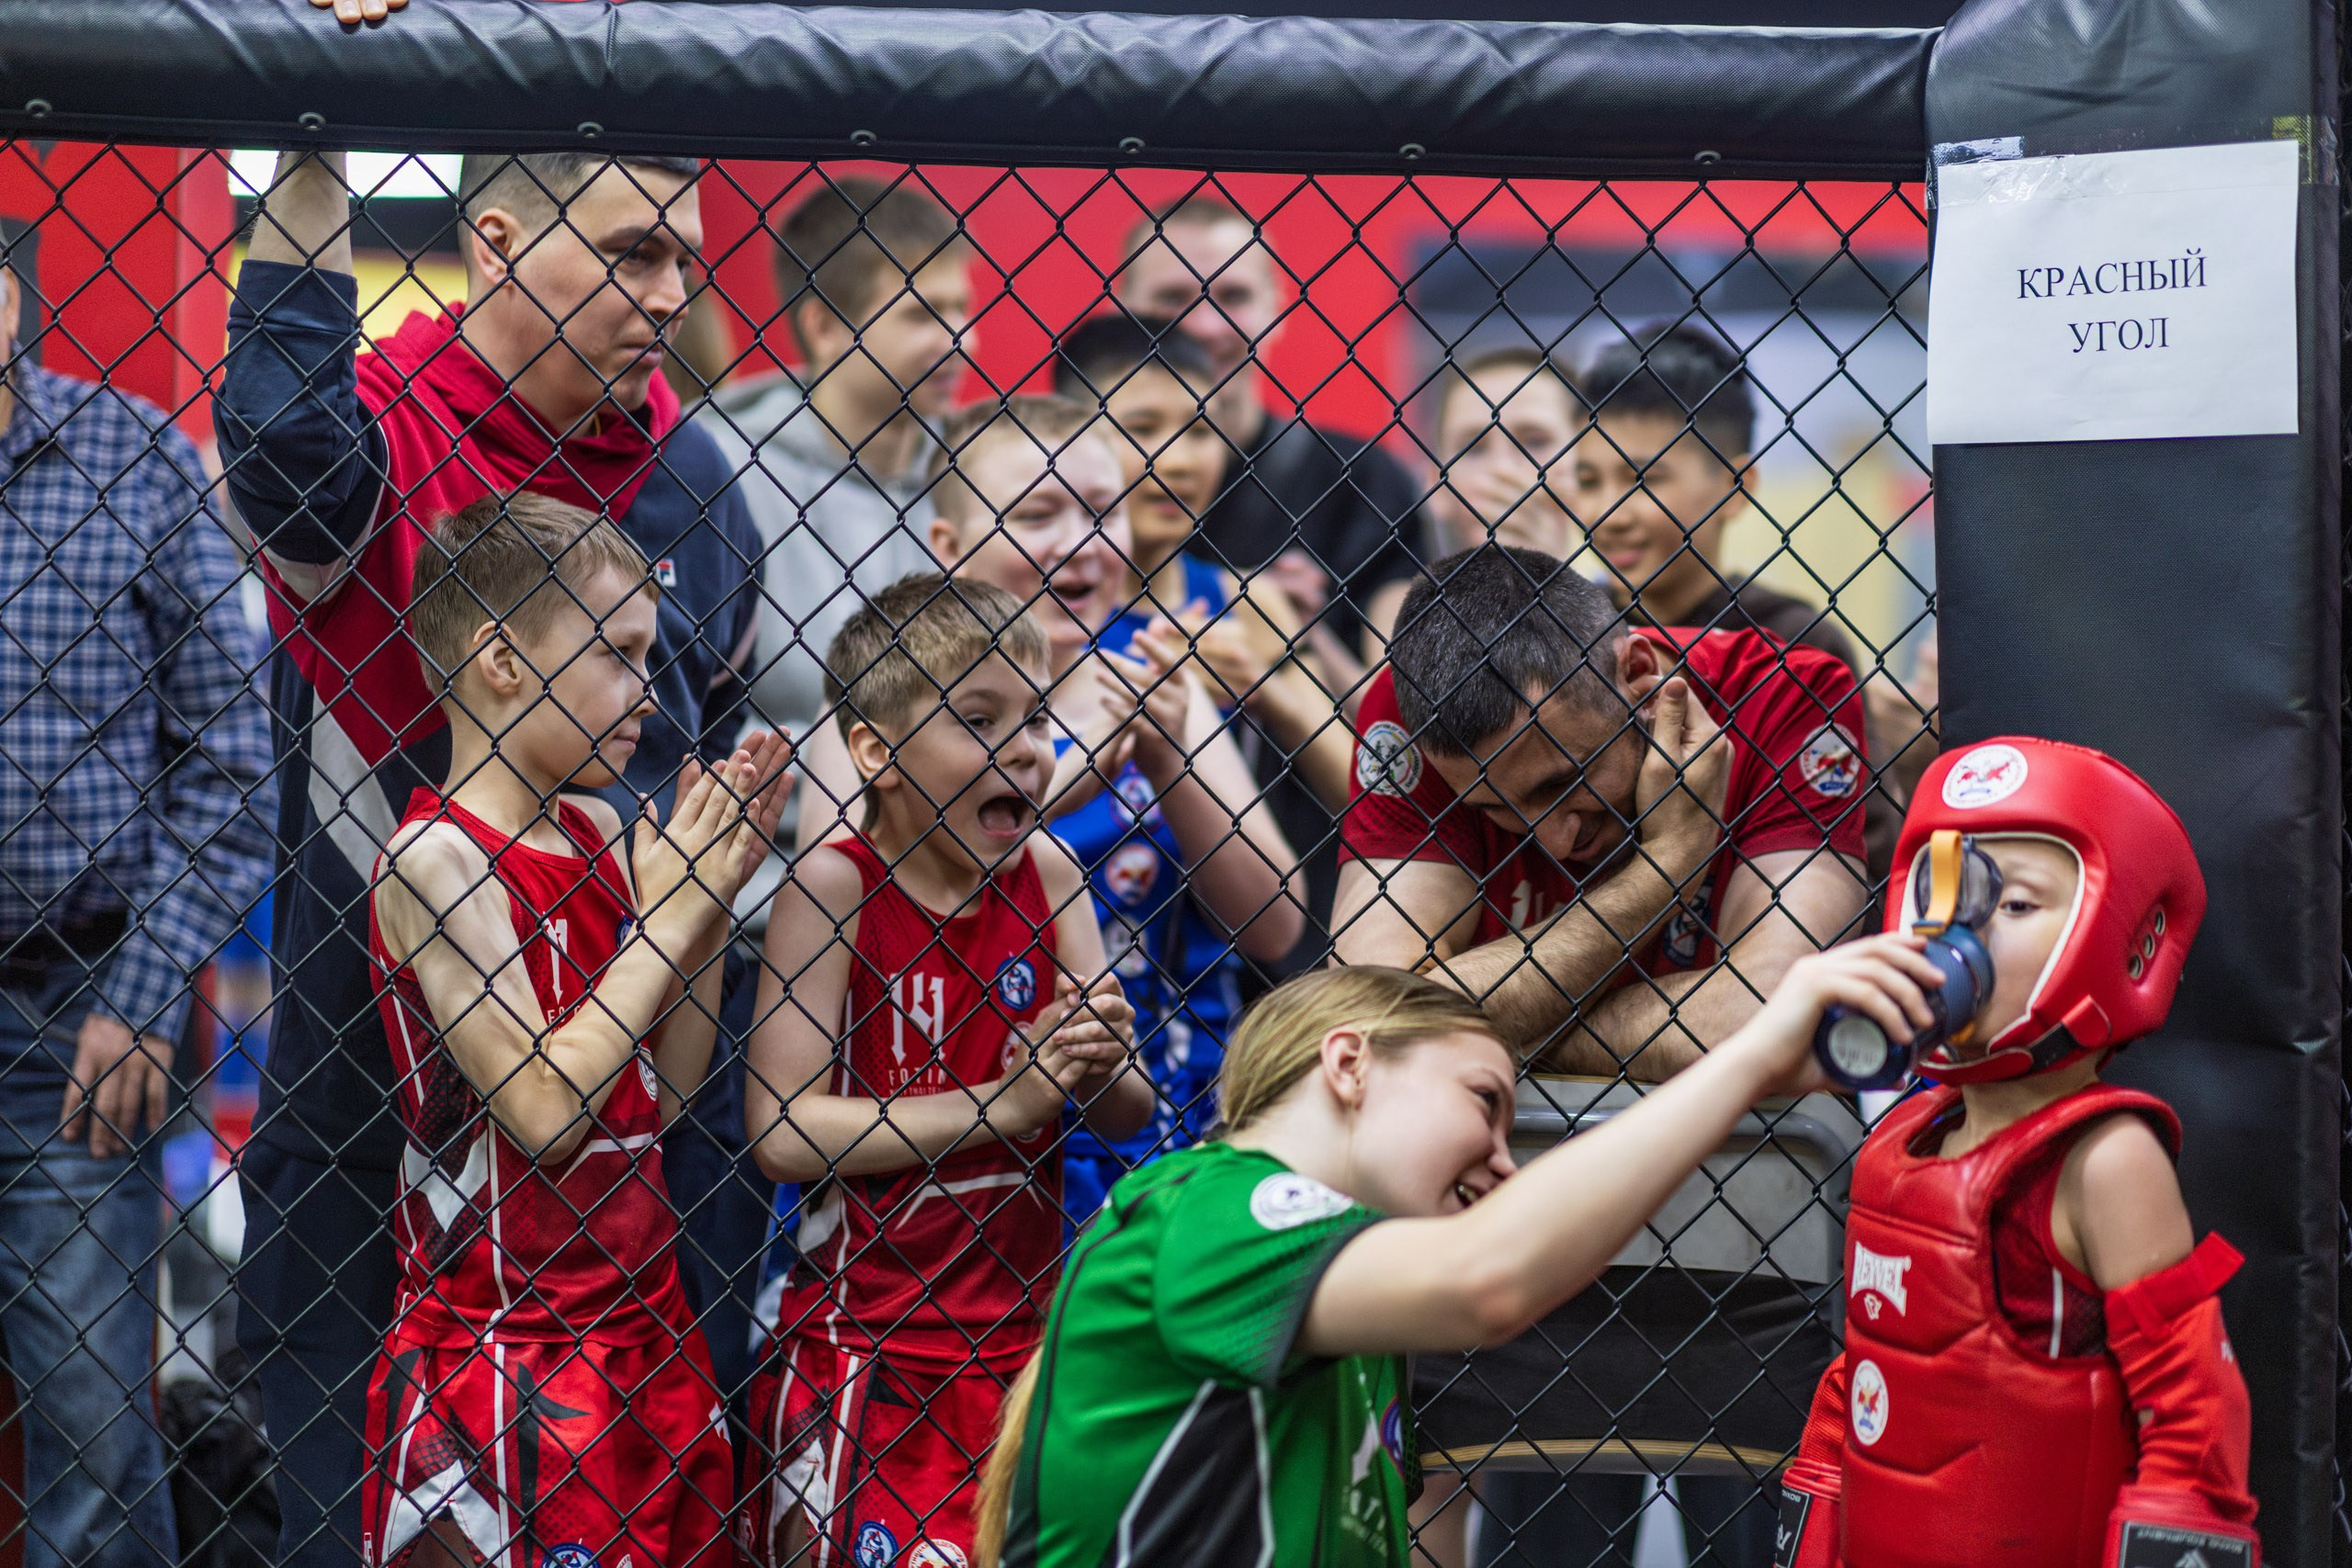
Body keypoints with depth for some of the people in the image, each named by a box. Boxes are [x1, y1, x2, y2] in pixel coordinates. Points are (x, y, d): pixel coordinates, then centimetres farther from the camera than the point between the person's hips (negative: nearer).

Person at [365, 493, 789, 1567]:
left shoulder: (597, 832, 8)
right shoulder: (438, 857, -14)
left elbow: (661, 1098, 11)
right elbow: (542, 1110, -22)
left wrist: (711, 901, 2)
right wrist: (661, 922, -13)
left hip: (641, 1330, 7)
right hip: (502, 1350, -7)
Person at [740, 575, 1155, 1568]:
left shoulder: (1044, 874, 1)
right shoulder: (833, 884, -11)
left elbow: (1129, 1118, 7)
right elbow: (784, 1133, -18)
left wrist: (1100, 1066, -16)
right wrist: (1003, 1098, -19)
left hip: (1023, 1342, 4)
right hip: (860, 1349, -4)